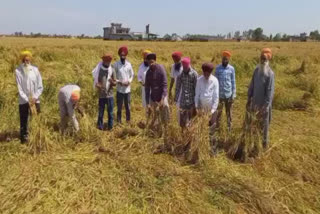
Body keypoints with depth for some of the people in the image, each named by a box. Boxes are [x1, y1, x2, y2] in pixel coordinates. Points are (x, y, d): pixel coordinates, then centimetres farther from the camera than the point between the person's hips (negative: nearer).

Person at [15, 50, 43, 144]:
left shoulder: (35, 69, -3)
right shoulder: (18, 71, -8)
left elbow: (40, 87, -1)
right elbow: (19, 89, -9)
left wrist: (34, 98, -12)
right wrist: (27, 100, -14)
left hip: (35, 101, 2)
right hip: (23, 102, -1)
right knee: (23, 123, 3)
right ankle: (24, 141, 13)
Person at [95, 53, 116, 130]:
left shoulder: (112, 70, 1)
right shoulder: (99, 70, -3)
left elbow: (114, 83, 2)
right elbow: (96, 82, -1)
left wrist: (112, 82, -21)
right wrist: (97, 85, -25)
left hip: (110, 95, 1)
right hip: (101, 95, -1)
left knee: (110, 112, 7)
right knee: (101, 112, 5)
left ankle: (110, 127, 21)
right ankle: (100, 127, 19)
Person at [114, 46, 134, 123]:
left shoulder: (129, 64, 2)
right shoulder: (116, 64, -4)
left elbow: (132, 75, 9)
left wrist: (129, 81, -9)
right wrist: (118, 82, -16)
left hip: (127, 89, 2)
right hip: (119, 89, -1)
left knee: (128, 106, 10)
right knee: (119, 107, 5)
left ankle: (128, 120, 23)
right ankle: (119, 121, 16)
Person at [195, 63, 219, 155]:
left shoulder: (214, 81, -11)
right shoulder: (199, 80, -4)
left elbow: (216, 96, -10)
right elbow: (197, 94, 1)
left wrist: (213, 110, -13)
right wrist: (197, 107, -4)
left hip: (211, 108, -2)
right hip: (202, 107, 3)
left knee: (211, 128, 3)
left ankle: (212, 147, 12)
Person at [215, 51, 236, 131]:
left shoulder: (232, 69, -2)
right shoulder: (218, 68, -1)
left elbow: (233, 82, 2)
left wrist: (233, 95, -1)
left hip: (229, 94, 0)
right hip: (219, 94, 0)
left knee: (229, 112, 9)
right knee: (218, 112, 5)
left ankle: (229, 128, 20)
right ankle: (217, 127, 17)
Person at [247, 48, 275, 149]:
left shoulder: (270, 73, -16)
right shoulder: (256, 70, 2)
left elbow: (270, 91, -17)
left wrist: (266, 106, -19)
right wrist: (249, 99, 8)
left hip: (263, 104, -6)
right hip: (254, 102, 6)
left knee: (264, 125, 7)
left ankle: (265, 143, 23)